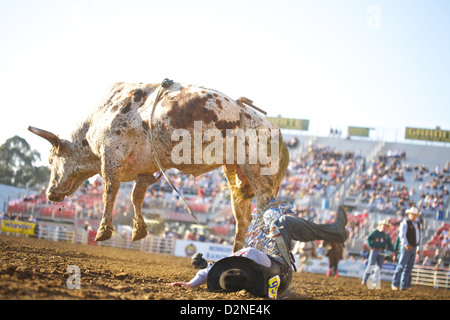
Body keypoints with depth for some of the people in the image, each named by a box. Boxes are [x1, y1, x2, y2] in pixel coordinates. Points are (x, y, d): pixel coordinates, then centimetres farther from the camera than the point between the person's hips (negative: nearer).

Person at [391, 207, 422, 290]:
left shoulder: (417, 225, 18)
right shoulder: (405, 223, -6)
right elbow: (402, 234, -16)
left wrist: (418, 247, 20)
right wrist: (406, 244, -26)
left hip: (413, 248, 8)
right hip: (406, 248, -8)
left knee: (409, 268, 6)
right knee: (401, 266, -11)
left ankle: (404, 286, 8)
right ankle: (394, 284, -11)